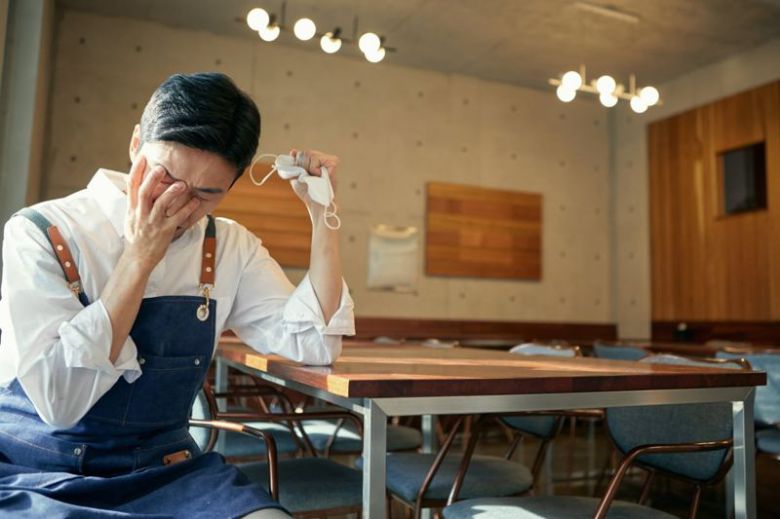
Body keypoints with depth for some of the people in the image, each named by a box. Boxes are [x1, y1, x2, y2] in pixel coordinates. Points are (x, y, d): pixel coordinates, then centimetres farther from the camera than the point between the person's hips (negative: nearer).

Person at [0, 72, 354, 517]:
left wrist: (321, 214, -11)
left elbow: (311, 341, -8)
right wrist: (139, 260, -22)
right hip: (37, 474, -3)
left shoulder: (229, 249, 0)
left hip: (162, 467, 4)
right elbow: (58, 400, -21)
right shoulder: (42, 233, -12)